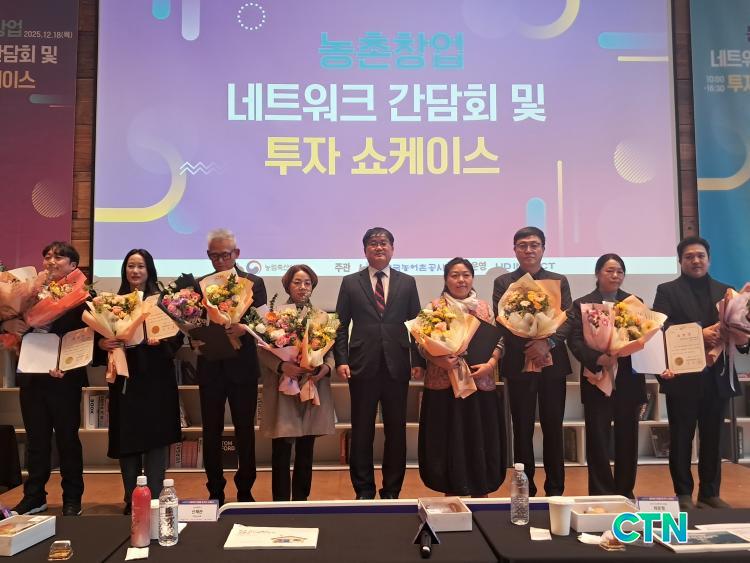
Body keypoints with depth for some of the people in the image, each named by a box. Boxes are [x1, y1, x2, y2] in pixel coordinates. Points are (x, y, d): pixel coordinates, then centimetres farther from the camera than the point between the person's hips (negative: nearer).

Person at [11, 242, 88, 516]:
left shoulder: (82, 296, -6)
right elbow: (20, 328, 10)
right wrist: (17, 330, -11)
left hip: (64, 379, -4)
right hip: (32, 377, 4)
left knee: (67, 439, 8)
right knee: (36, 439, 14)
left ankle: (72, 499, 20)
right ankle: (34, 496, 26)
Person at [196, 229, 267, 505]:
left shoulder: (253, 282, 2)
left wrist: (245, 328, -25)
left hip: (242, 367, -1)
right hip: (210, 367, 2)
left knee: (245, 431, 7)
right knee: (211, 432, 8)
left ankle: (245, 491, 21)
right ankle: (215, 492, 21)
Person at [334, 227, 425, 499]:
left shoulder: (407, 282, 8)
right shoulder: (350, 282, 6)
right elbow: (341, 325, 4)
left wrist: (418, 360, -2)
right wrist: (341, 360, -6)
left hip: (397, 366, 1)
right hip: (363, 366, -1)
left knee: (396, 431, 8)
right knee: (361, 432, 7)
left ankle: (392, 491, 22)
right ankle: (364, 491, 21)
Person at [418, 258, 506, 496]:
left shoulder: (484, 308, 8)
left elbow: (497, 342, 7)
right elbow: (423, 345, -3)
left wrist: (489, 365, -10)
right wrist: (439, 361, -21)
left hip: (480, 385, 2)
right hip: (444, 386, -2)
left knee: (481, 440, 7)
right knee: (449, 441, 4)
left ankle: (480, 493, 22)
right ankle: (452, 491, 19)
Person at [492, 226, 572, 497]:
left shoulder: (559, 281, 10)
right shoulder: (503, 282, 6)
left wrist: (548, 342, -18)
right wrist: (529, 346, -19)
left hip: (553, 363, 1)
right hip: (518, 363, -1)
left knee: (553, 428, 8)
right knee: (522, 430, 6)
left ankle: (555, 489, 20)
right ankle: (525, 489, 17)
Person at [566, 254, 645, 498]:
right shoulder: (581, 304, 3)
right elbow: (575, 341, -6)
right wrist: (598, 359, -22)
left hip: (629, 380, 2)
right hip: (597, 379, -2)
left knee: (627, 438, 8)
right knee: (598, 439, 2)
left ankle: (625, 493, 22)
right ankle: (601, 495, 13)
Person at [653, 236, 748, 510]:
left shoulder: (724, 291, 13)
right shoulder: (667, 291, 1)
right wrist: (699, 335, -20)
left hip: (717, 376, 4)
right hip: (683, 376, -3)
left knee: (712, 438, 10)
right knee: (681, 438, 5)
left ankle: (710, 493, 21)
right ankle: (684, 494, 14)